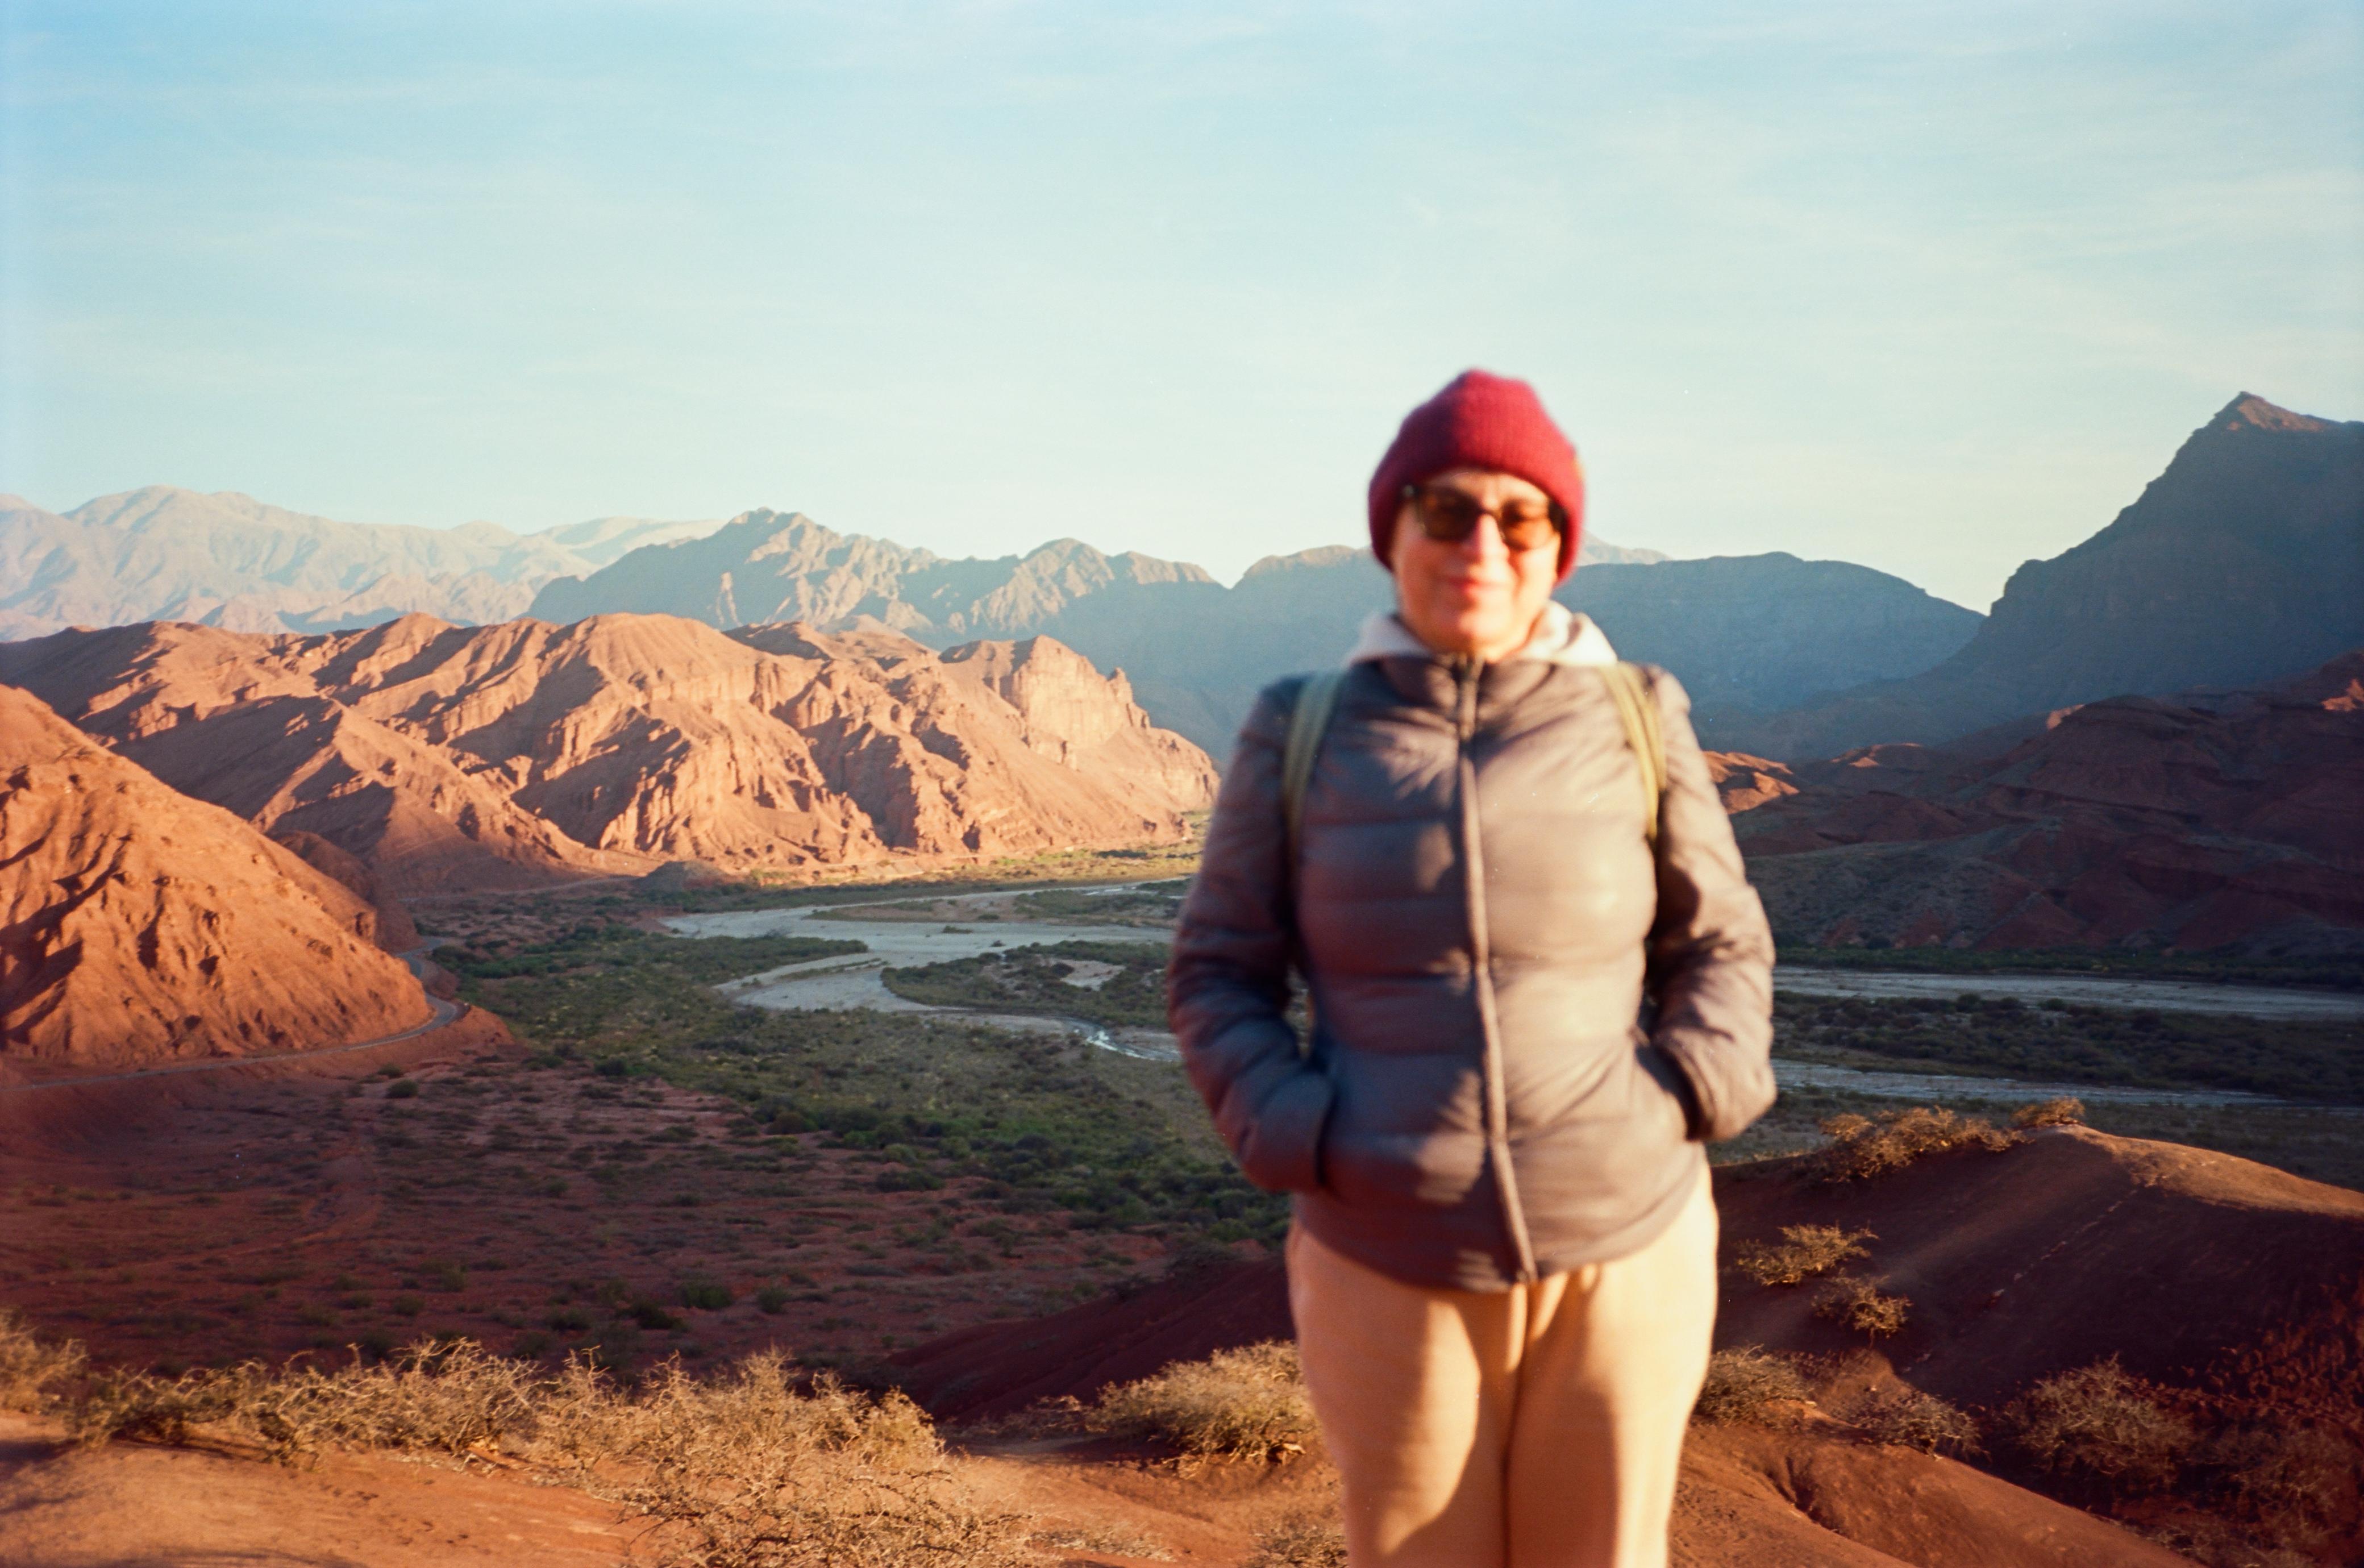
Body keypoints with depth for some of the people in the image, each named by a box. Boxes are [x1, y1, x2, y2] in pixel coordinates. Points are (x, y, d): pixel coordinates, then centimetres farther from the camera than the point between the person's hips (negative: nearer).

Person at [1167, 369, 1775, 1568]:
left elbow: (1723, 945, 9)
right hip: (1387, 1267, 0)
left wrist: (1686, 1098, -7)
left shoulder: (1634, 724, -1)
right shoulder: (1304, 737, -2)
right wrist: (1298, 1138, -10)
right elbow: (1217, 974, 3)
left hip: (1625, 1254, 1)